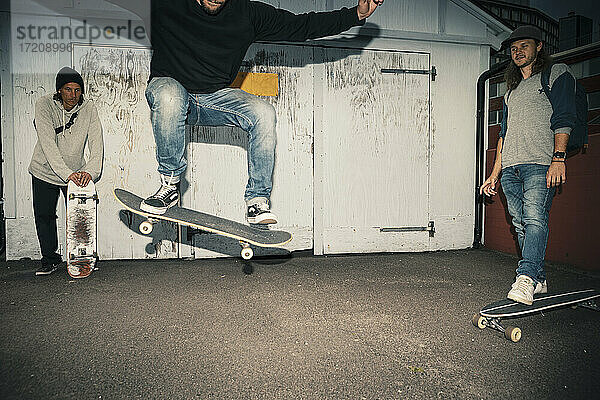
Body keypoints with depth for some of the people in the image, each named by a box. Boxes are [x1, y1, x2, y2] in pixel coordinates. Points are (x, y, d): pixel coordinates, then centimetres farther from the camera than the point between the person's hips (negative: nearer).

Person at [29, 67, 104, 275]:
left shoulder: (89, 109, -11)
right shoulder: (44, 105, -16)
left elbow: (96, 144, -16)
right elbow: (48, 144, -26)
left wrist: (90, 171, -32)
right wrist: (66, 172, -36)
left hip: (77, 173, 1)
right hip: (45, 171, 0)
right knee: (44, 216, 5)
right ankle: (50, 259, 23)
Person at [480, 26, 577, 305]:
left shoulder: (557, 74, 11)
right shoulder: (512, 89, 29)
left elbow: (564, 119, -3)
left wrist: (558, 158, -16)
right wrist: (494, 173, 20)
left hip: (540, 164, -6)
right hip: (510, 168, 6)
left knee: (534, 218, -21)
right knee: (521, 225, 2)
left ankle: (526, 279, -28)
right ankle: (539, 281, 10)